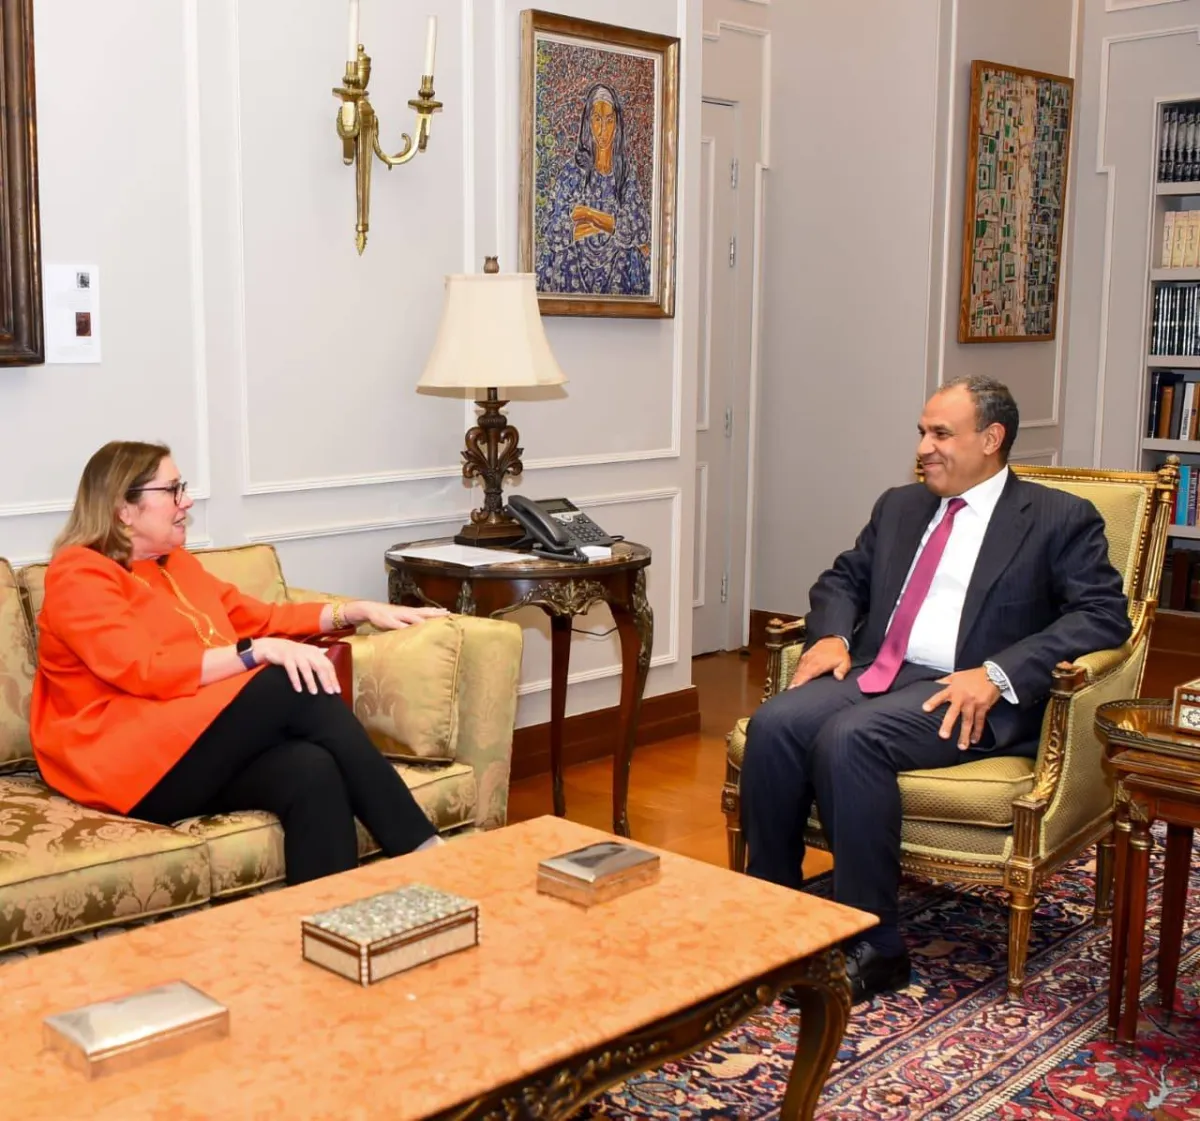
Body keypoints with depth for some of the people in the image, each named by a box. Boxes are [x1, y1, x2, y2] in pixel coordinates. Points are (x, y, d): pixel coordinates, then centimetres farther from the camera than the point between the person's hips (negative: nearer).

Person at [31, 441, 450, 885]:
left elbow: (260, 617, 27)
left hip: (201, 752, 7)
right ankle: (421, 849, -23)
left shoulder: (176, 563, 19)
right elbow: (146, 671, -19)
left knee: (312, 771, -28)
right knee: (297, 684, -25)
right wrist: (259, 652, -25)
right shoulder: (79, 575, -5)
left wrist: (358, 610, 19)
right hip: (134, 765, -7)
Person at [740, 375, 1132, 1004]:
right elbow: (843, 578, 28)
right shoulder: (899, 507, 23)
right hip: (872, 670, 6)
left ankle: (875, 949, -21)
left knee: (849, 738, -33)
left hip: (966, 696, -5)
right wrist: (830, 634, 4)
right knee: (773, 726, -24)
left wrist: (999, 674, -18)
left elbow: (1104, 614, -5)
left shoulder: (1061, 519, 5)